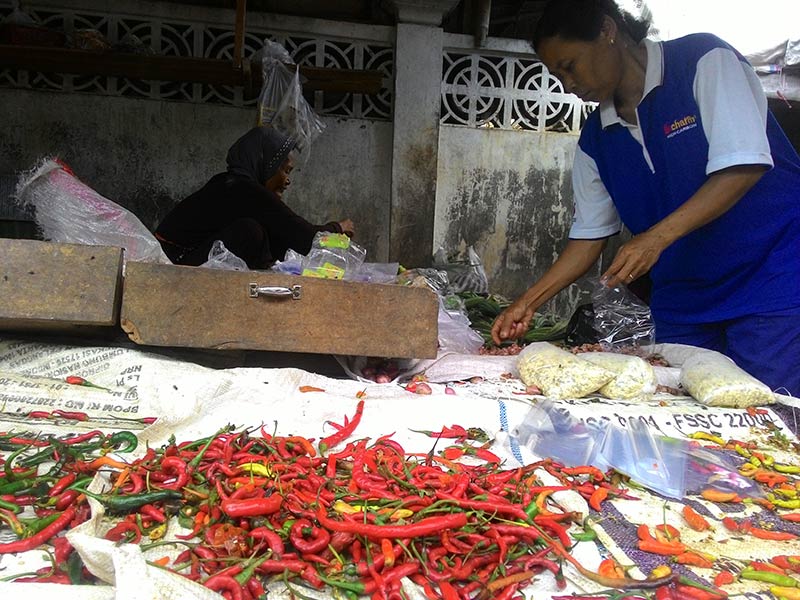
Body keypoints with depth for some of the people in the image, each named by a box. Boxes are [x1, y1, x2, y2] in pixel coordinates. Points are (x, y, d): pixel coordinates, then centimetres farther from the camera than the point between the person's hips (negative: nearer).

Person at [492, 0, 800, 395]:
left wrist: (656, 237, -27)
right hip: (683, 300, 5)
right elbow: (589, 234, 10)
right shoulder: (595, 140, 6)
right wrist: (528, 303, 3)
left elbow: (744, 163, -18)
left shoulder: (705, 61, -8)